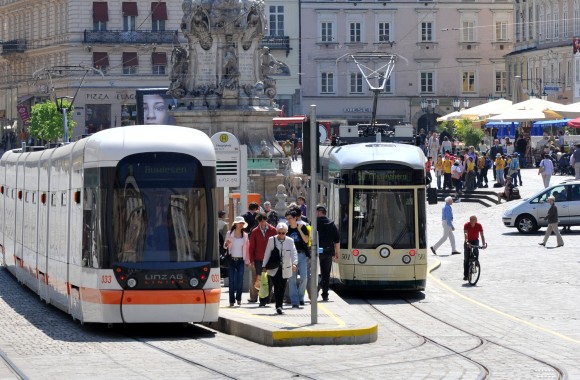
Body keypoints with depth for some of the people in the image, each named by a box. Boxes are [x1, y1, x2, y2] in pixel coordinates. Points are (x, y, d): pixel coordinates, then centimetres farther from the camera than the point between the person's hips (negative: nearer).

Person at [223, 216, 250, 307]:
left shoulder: (245, 235, 7)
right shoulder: (229, 234, 2)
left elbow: (247, 248, 7)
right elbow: (225, 246, 6)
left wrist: (247, 260, 3)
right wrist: (226, 244, -18)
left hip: (241, 260, 1)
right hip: (232, 259, -1)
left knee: (240, 280, -4)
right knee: (232, 280, -3)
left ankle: (238, 298, 11)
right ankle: (231, 300, 2)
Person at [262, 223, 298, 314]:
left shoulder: (290, 241, 3)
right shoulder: (271, 240, 1)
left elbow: (294, 253, -4)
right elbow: (267, 254, 5)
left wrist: (294, 263, -22)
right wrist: (264, 266, 4)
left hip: (285, 269, 2)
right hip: (274, 268, -2)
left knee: (282, 288, 3)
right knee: (277, 287, -12)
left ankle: (279, 306, 14)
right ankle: (278, 306, -11)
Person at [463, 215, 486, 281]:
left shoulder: (479, 226, -17)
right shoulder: (466, 225, -21)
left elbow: (482, 235, -22)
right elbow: (465, 234, -36)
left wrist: (483, 244, -37)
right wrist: (467, 242, -53)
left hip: (475, 241, 0)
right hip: (468, 242, 0)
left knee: (476, 251, -32)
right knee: (466, 259, -5)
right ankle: (465, 275, 2)